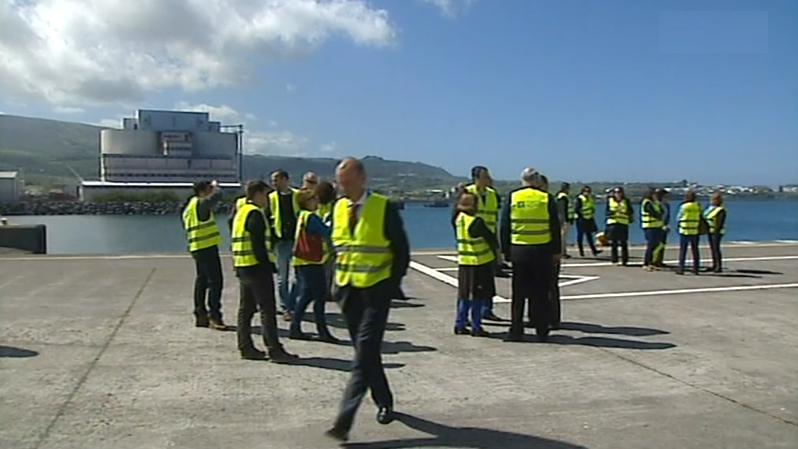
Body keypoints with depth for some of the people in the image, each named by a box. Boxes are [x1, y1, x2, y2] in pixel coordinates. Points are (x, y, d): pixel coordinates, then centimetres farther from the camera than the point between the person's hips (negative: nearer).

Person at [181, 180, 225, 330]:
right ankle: (214, 317, -10)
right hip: (207, 248, -10)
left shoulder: (190, 207, 17)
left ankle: (200, 315, 20)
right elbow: (217, 195, -21)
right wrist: (215, 186, 1)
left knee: (202, 281, 14)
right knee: (215, 281, -10)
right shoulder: (200, 204, -12)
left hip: (197, 248, 10)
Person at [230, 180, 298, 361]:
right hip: (256, 267, -10)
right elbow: (259, 245, -20)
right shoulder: (255, 214, -13)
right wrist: (269, 266, -17)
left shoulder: (241, 212, 18)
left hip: (241, 266, 10)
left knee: (245, 308, 12)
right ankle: (275, 350, -6)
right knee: (267, 309, -8)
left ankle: (245, 347, 17)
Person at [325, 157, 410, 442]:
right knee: (366, 353, 14)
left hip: (375, 290, -6)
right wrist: (336, 281, 8)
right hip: (347, 290, 6)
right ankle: (383, 403, 32)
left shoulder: (384, 208, -10)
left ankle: (344, 421, -10)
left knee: (364, 355, -9)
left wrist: (392, 286, -7)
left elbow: (401, 250, -5)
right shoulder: (338, 208, 6)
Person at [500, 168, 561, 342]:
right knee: (541, 293, 7)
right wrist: (556, 250, 9)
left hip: (518, 251, 1)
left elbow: (504, 227, 2)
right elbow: (555, 228, 1)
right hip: (542, 251, 0)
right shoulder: (547, 198, -2)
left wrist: (506, 250, 9)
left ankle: (516, 331, 8)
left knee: (518, 294, 7)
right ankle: (542, 331, 12)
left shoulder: (512, 197, 1)